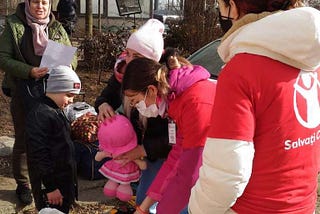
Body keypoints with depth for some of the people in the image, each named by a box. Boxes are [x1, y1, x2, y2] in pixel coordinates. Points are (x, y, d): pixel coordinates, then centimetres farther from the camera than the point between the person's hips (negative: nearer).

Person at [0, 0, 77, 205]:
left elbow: (72, 58, 8)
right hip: (23, 93, -2)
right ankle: (23, 185, 25)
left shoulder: (57, 28, 6)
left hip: (52, 93, 2)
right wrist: (29, 71, -21)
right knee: (23, 140, 8)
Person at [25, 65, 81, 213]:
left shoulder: (57, 111, 10)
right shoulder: (40, 115, -22)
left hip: (64, 180, 10)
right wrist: (50, 187, -22)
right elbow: (39, 155, -25)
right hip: (50, 182, -9)